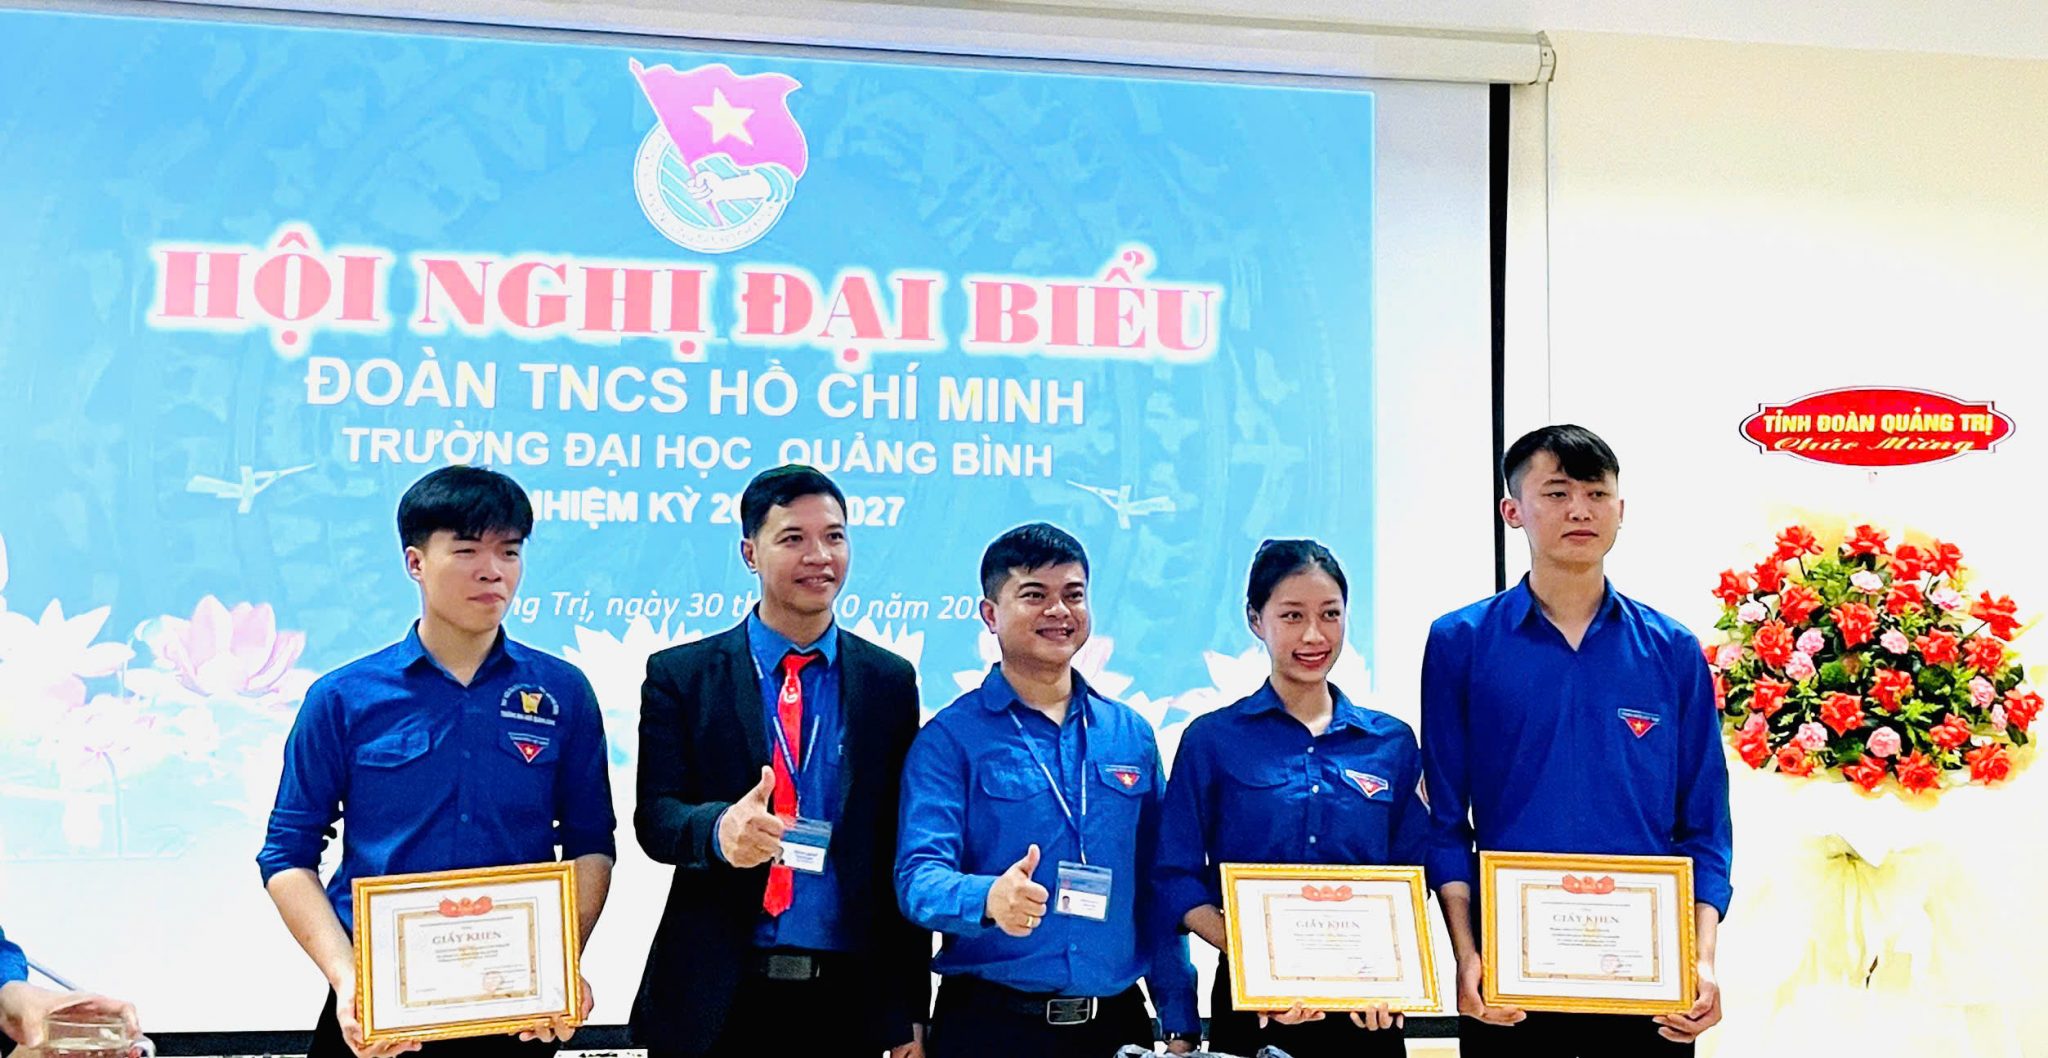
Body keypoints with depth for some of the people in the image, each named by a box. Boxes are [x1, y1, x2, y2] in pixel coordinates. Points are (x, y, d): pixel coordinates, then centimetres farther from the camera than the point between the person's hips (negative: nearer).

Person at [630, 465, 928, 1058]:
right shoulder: (679, 676, 2)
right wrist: (718, 830, -28)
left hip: (848, 1003, 1)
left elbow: (904, 853, 4)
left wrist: (910, 1010, 3)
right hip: (715, 1002, -1)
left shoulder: (891, 682, 6)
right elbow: (654, 816, -5)